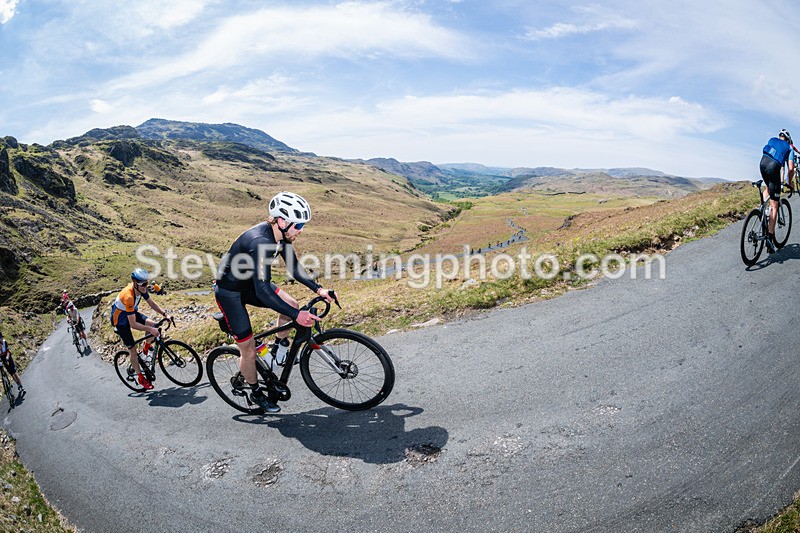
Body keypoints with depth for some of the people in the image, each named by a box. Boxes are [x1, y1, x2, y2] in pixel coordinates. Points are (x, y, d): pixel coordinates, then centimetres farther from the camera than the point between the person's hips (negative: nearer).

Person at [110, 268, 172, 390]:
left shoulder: (141, 289, -17)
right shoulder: (129, 297, -38)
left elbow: (152, 304, -5)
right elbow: (133, 324, -37)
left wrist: (165, 314, -17)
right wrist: (150, 330, -40)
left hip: (132, 313, 7)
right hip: (120, 320, -7)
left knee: (153, 325, -15)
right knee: (132, 349, -2)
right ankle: (140, 377, 11)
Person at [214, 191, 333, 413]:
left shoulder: (280, 236, -11)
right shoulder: (260, 242, -37)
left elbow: (294, 267, 3)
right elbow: (263, 292, -38)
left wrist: (318, 289, -6)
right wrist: (296, 316, -37)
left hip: (250, 283, 8)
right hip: (229, 292, -7)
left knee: (291, 305, -9)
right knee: (249, 349, -1)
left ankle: (279, 346, 16)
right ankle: (256, 393, 23)